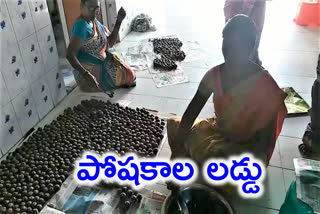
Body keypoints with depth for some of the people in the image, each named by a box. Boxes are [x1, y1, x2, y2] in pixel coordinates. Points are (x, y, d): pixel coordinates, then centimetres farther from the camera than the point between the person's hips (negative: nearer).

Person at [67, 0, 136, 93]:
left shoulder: (95, 22, 3)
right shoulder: (81, 25, -24)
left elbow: (110, 43, 3)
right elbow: (70, 55, -30)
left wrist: (119, 21, -6)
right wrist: (86, 74, -40)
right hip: (89, 71, -9)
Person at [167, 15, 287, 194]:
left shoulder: (265, 87, -25)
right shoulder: (215, 74, -12)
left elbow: (265, 139, -19)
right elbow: (190, 114, -12)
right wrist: (178, 151, -21)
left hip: (246, 148, -5)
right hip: (217, 131, 5)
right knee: (174, 124, -10)